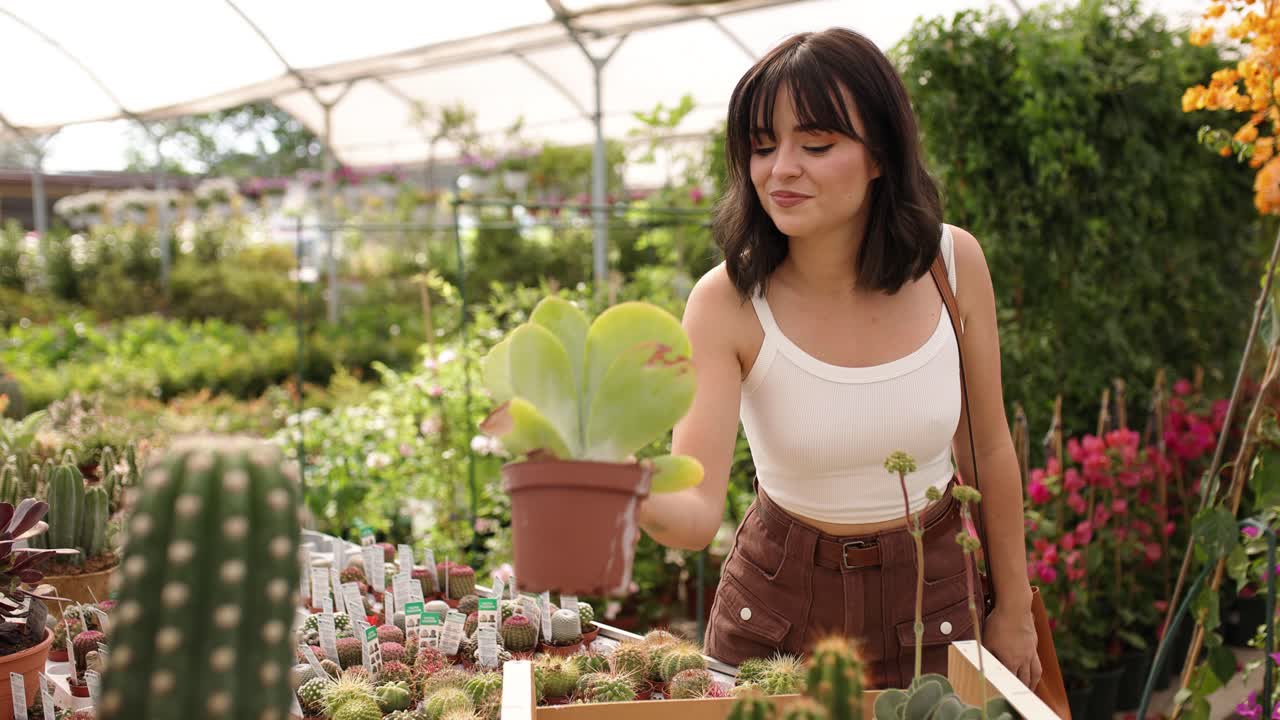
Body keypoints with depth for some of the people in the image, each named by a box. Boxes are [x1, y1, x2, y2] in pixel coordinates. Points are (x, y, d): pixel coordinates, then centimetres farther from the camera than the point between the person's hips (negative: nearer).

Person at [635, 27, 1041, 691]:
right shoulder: (727, 302, -21)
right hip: (780, 597, -1)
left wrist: (1013, 610, 7)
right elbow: (698, 513, -29)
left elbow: (988, 451, -1)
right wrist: (635, 498, -52)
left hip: (928, 595, 2)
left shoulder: (953, 263, -14)